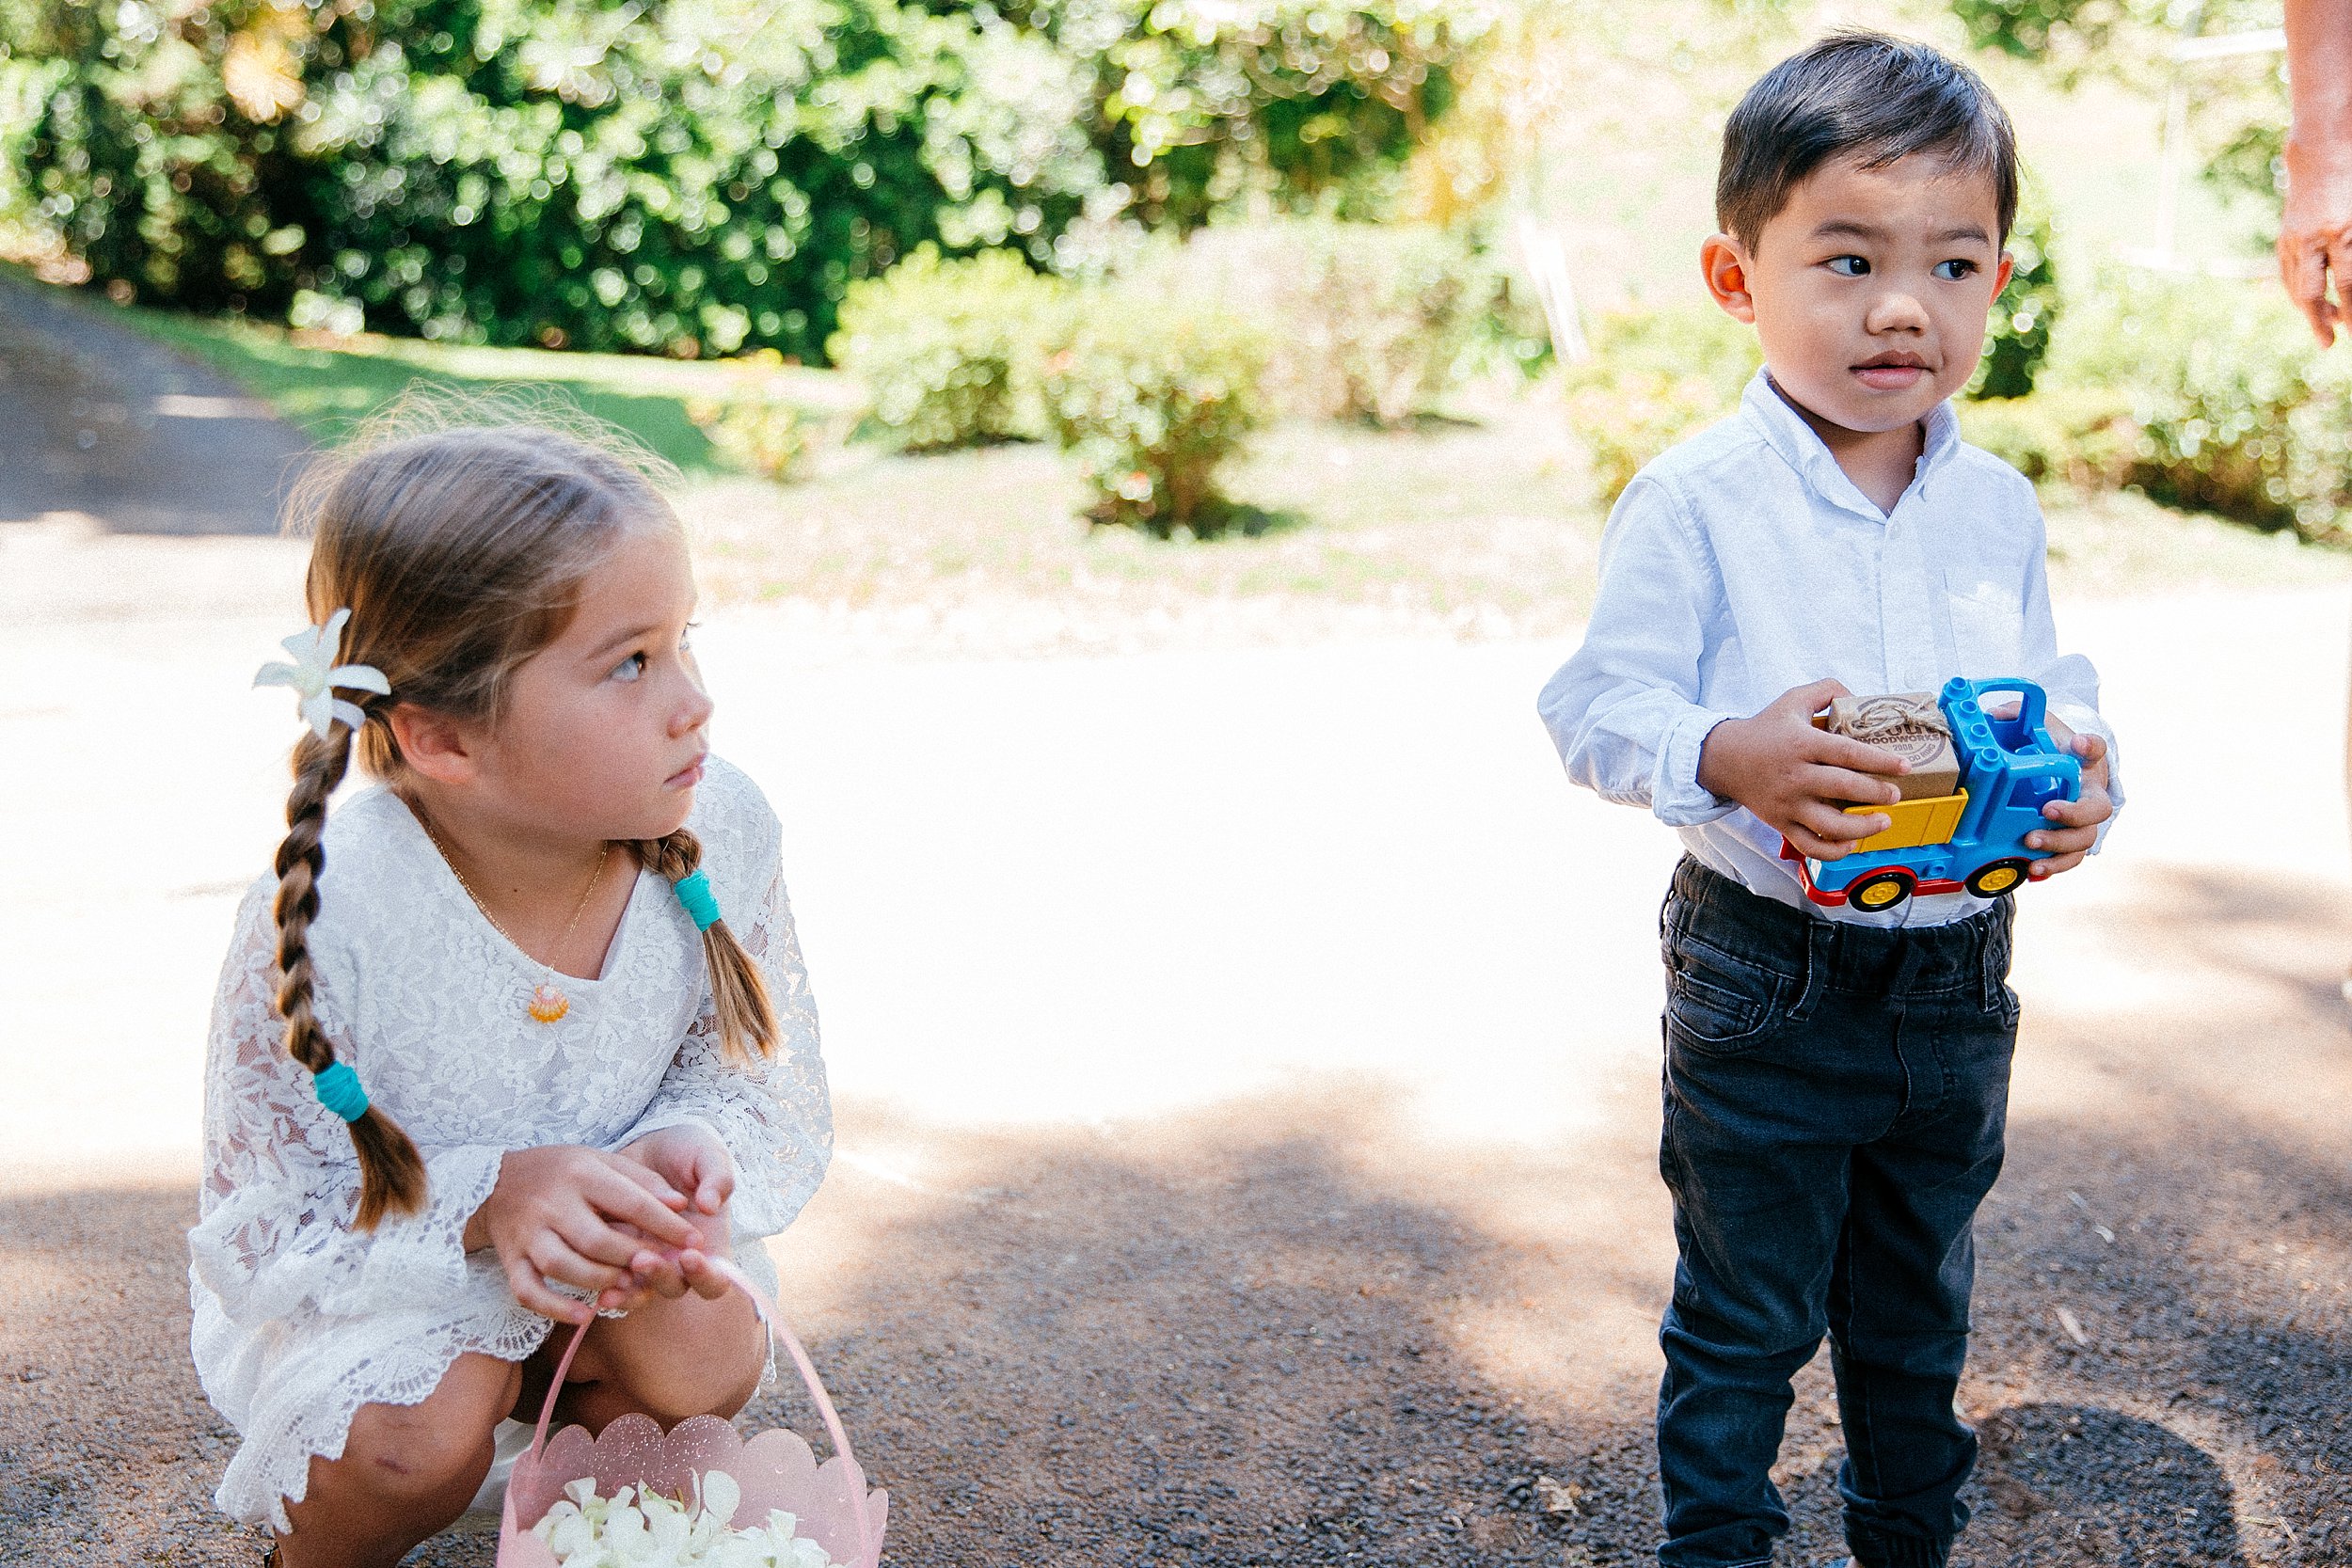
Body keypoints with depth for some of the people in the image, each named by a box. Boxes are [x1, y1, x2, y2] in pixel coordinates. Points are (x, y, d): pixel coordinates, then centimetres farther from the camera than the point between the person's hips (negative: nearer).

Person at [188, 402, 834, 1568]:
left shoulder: (720, 835, -21)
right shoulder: (331, 917, -32)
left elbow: (779, 1100, -7)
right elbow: (256, 1238, -22)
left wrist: (691, 1153, -31)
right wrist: (483, 1204, -38)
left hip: (599, 1252, 3)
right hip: (371, 1279, -3)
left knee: (699, 1360, -24)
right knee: (419, 1438, -29)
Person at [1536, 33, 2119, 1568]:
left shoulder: (1999, 506, 1)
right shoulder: (1698, 502, -14)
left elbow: (2054, 687, 11)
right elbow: (1600, 706, -15)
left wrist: (2082, 779, -11)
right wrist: (1723, 759, -34)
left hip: (1959, 982, 5)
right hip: (1766, 989, -5)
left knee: (1919, 1303, 23)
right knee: (1744, 1316, 10)